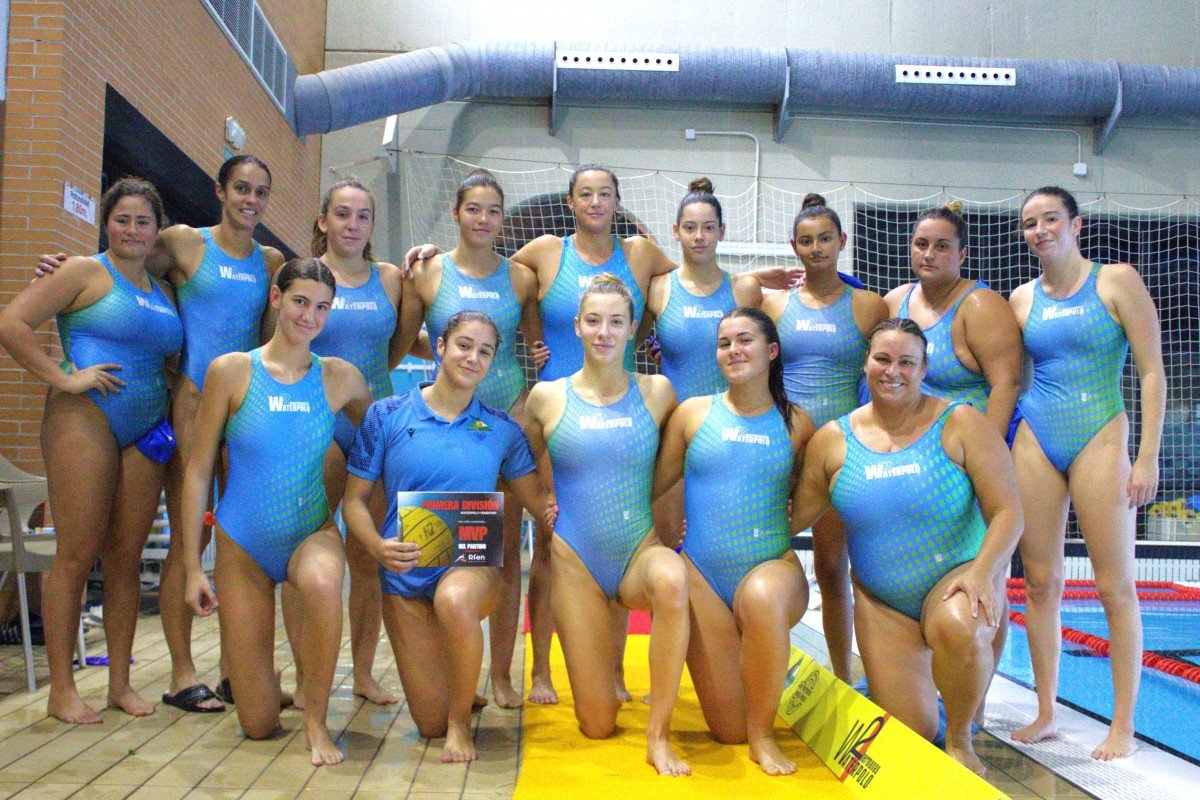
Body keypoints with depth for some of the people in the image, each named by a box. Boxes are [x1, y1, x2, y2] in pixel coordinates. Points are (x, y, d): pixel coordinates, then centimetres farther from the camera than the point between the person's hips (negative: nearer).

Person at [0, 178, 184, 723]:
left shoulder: (162, 289, 18)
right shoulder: (85, 272, 1)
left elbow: (173, 356, 25)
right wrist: (64, 377, -11)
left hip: (146, 432, 6)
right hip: (85, 419, -5)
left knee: (126, 558, 7)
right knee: (77, 555, -4)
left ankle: (119, 683, 15)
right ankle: (62, 690, 4)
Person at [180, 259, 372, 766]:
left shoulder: (340, 378, -2)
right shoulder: (231, 371, -7)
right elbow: (197, 470, -4)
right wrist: (192, 566, -6)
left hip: (312, 533, 1)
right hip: (242, 544, 0)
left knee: (321, 584, -40)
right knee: (259, 726, 2)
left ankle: (316, 722, -17)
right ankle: (265, 682, 41)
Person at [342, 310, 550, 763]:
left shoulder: (501, 430, 4)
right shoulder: (387, 415, 0)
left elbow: (537, 499, 6)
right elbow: (354, 499, 0)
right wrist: (378, 547, -19)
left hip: (473, 562, 0)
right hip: (406, 573, 1)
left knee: (454, 600, -40)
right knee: (431, 723, 0)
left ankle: (461, 718, -12)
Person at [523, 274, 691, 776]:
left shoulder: (657, 392, 1)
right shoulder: (546, 397, 0)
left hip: (641, 551, 0)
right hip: (575, 561, 0)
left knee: (672, 580, -39)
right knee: (598, 726, 1)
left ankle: (659, 735, -22)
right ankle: (606, 652, 36)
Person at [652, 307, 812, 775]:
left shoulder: (796, 425, 5)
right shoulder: (693, 413, 4)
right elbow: (652, 483, 7)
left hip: (772, 565, 0)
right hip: (703, 573, 1)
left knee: (763, 597, -40)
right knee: (729, 732, -3)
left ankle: (763, 734, -17)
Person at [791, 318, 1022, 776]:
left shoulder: (959, 425, -8)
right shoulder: (832, 441, -1)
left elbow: (1007, 512, -12)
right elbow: (792, 518, 3)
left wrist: (982, 573, -27)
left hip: (956, 578, -2)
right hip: (882, 603, 2)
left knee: (959, 628, -38)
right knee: (911, 737, -1)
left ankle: (960, 739, -8)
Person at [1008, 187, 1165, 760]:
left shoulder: (1116, 281, 0)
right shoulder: (1021, 299, 11)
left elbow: (1152, 373, -3)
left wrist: (1148, 457, -10)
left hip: (1099, 437, -4)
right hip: (1034, 441, 4)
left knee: (1115, 587, -1)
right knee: (1040, 582, 6)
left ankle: (1123, 727, 9)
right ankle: (1046, 715, 16)